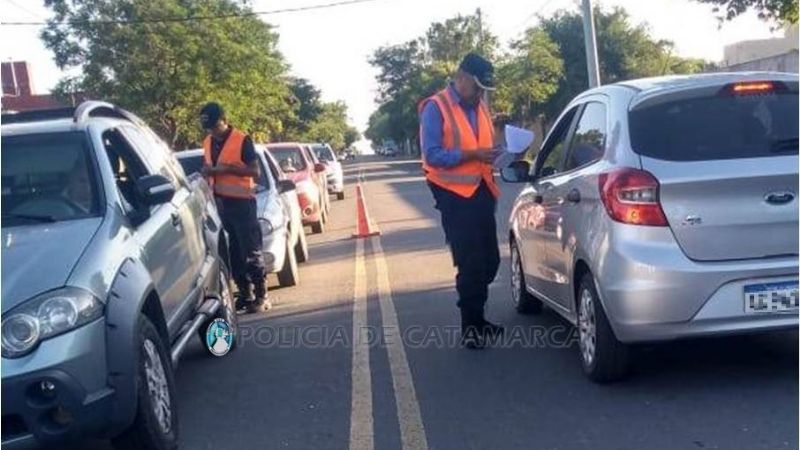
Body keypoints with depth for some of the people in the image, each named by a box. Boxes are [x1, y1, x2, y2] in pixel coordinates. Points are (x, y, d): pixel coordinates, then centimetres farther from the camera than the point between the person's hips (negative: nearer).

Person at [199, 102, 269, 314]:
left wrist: (229, 168, -20)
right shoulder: (208, 143, 12)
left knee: (251, 251, -4)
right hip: (219, 202, 6)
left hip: (241, 201, -6)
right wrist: (207, 172, 1)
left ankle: (261, 296, 2)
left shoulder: (242, 140, -8)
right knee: (232, 252, 8)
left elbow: (255, 171, -10)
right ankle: (244, 294, 16)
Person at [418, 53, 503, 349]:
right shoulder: (435, 108, -9)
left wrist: (496, 155, -3)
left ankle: (476, 320, 28)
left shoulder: (480, 107, 13)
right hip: (455, 195, -7)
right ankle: (471, 328, 5)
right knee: (470, 263, -6)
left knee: (489, 260, 13)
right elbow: (432, 155, -17)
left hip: (482, 191, 7)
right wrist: (472, 154, -25)